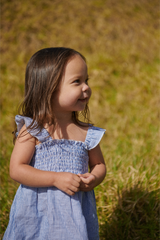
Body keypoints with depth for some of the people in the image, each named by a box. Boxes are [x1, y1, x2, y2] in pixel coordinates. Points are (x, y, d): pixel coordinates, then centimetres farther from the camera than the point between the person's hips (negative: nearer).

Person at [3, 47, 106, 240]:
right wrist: (56, 179, -22)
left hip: (77, 213, 3)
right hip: (38, 213, -3)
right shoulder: (32, 130, -10)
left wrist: (94, 179, -11)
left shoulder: (87, 133, 1)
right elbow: (16, 169, -15)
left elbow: (99, 165, 13)